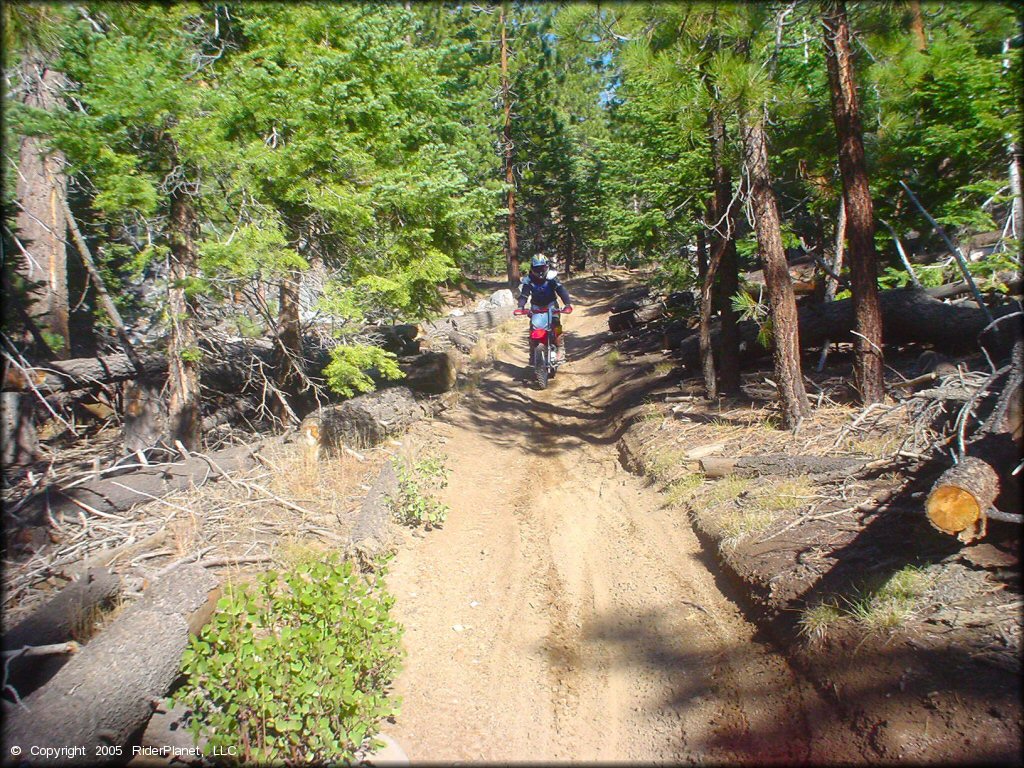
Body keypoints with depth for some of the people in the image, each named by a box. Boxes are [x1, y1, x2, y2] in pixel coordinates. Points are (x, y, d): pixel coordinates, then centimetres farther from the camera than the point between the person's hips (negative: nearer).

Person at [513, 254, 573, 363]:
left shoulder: (552, 277, -18)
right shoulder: (528, 280, -12)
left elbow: (561, 290, -27)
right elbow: (524, 294, -20)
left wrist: (567, 304, -42)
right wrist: (520, 307, -40)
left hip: (551, 304, -2)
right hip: (536, 306, 2)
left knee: (556, 324, -24)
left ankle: (560, 349, -20)